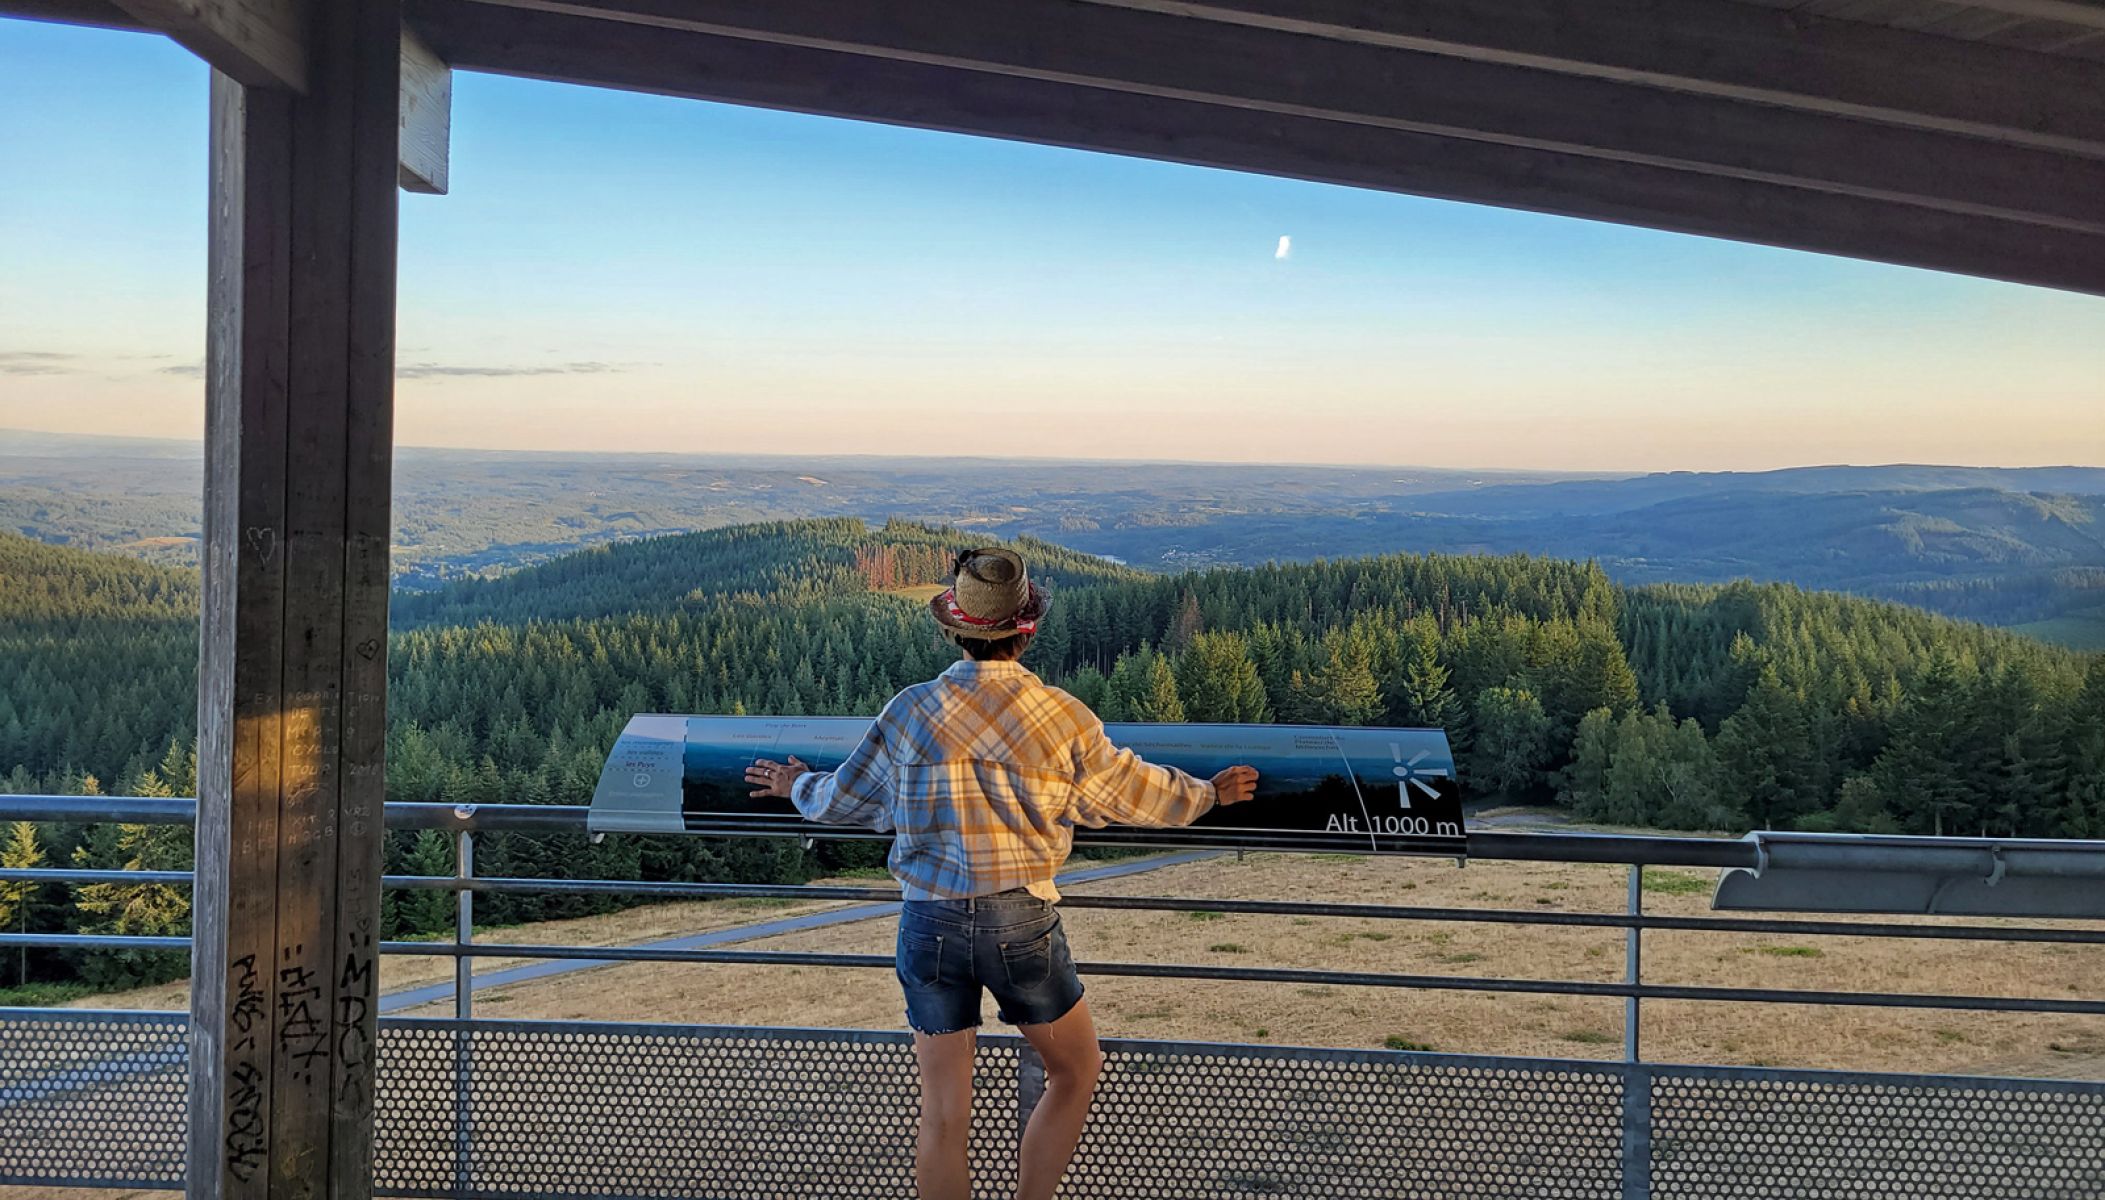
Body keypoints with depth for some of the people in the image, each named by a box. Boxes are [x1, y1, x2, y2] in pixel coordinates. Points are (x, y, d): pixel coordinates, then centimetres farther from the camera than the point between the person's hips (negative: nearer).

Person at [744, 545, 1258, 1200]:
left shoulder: (908, 711, -2)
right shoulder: (1064, 717, -6)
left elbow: (845, 800, 11)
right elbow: (1130, 794, 9)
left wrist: (798, 786, 34)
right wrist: (1208, 794, 28)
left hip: (931, 923, 2)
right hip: (1023, 919, -2)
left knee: (943, 1115, 9)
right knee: (1076, 1070, 20)